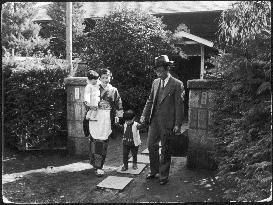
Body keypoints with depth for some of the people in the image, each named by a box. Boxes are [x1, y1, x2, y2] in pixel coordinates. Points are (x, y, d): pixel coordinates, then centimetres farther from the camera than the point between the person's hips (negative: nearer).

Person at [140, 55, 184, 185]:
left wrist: (178, 124, -11)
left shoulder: (177, 84, -8)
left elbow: (179, 105, -9)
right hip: (154, 120, 5)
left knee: (165, 150, 6)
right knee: (151, 145, 10)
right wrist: (144, 115, 5)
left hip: (167, 122, -5)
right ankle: (154, 171, 29)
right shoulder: (155, 82, 10)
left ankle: (163, 175, 22)